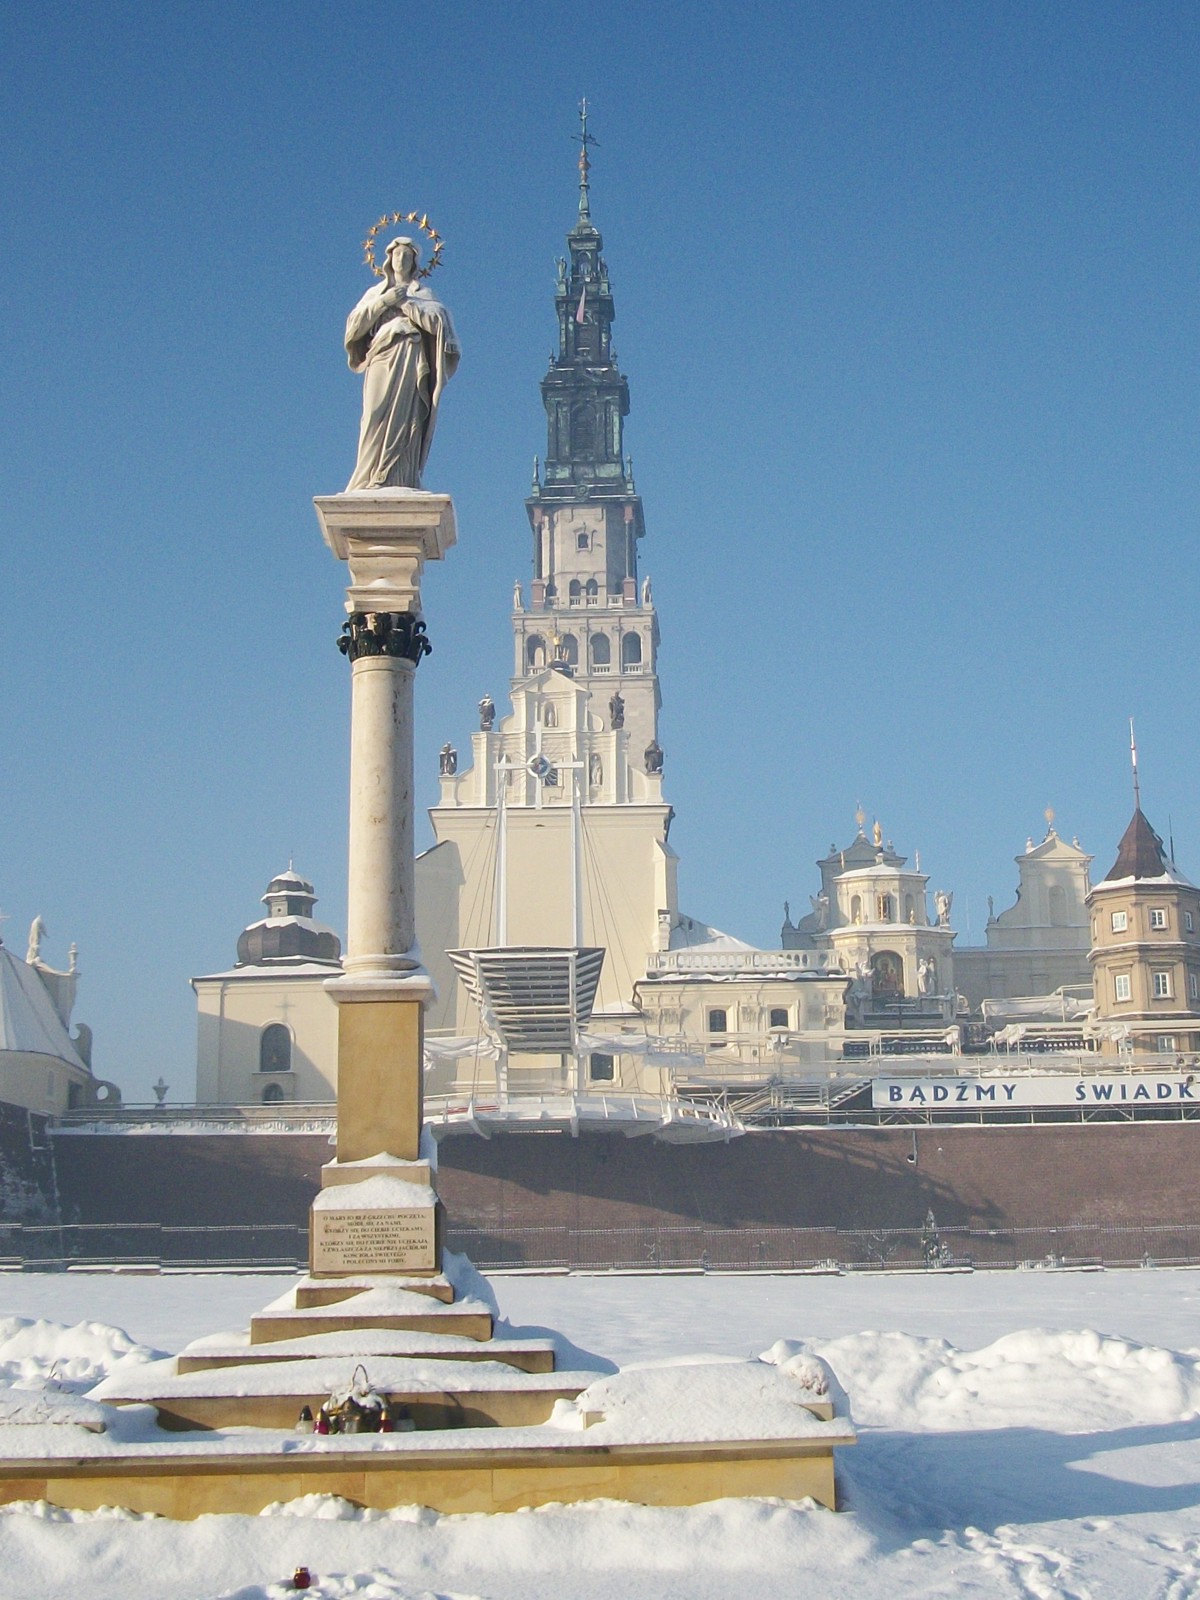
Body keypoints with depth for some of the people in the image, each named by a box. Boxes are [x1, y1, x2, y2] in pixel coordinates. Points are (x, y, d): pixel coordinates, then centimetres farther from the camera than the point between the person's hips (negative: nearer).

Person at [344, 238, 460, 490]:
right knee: (376, 420, -14)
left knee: (402, 420, -17)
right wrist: (383, 302, -1)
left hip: (409, 364, -2)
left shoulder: (423, 294, 18)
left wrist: (404, 302, -1)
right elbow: (354, 325, 10)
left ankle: (398, 482, -25)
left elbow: (436, 321, -2)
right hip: (380, 363, 2)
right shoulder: (375, 292, 24)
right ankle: (373, 483, -22)